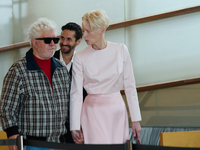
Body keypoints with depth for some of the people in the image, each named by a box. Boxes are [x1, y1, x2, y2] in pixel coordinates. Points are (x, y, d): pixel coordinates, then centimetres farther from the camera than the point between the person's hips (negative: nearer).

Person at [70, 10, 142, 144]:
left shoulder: (121, 51, 0)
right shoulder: (80, 57, -2)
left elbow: (130, 86, 4)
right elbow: (76, 93, -2)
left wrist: (136, 119, 2)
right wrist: (75, 126, -6)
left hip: (117, 110, 2)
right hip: (93, 110, -2)